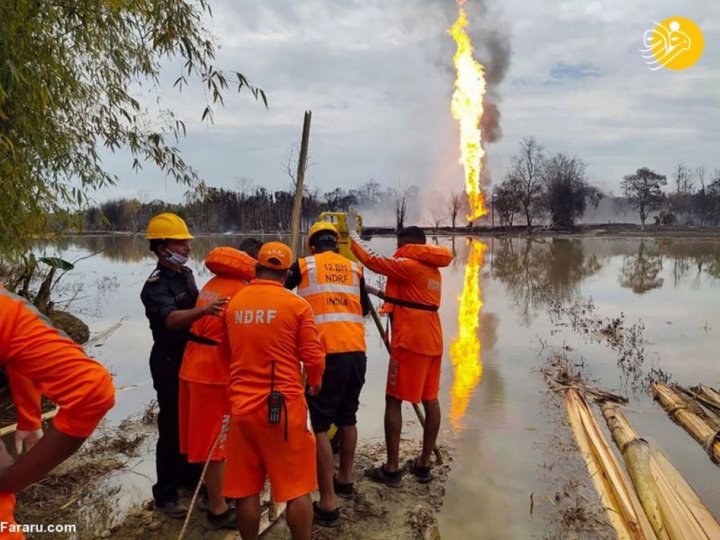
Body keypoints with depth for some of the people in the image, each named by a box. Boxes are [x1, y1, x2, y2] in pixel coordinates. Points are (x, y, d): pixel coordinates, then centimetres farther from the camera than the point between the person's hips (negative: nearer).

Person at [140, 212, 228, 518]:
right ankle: (165, 494, 13)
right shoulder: (155, 286, -20)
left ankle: (191, 475, 36)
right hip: (170, 362, -8)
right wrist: (203, 310, -56)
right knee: (172, 426, 0)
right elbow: (171, 319, -40)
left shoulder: (187, 274, 6)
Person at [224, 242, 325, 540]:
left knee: (245, 489, 14)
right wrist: (314, 383, 15)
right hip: (284, 405, -3)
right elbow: (314, 358, -6)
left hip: (242, 405, 4)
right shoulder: (297, 305, -8)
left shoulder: (233, 303, 4)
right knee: (296, 488, 8)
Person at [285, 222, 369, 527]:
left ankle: (328, 504, 2)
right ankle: (345, 480, 37)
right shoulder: (354, 268, 15)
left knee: (321, 425, 1)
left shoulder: (304, 265, 5)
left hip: (326, 353, -5)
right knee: (347, 417, 21)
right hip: (356, 351, 5)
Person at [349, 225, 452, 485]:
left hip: (409, 341, -9)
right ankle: (424, 464, 17)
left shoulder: (409, 265, -9)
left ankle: (392, 468, 1)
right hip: (433, 341, 9)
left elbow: (372, 261, -8)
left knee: (394, 400, -2)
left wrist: (353, 239, 5)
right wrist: (389, 296, 27)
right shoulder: (433, 270, 17)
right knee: (430, 400, 10)